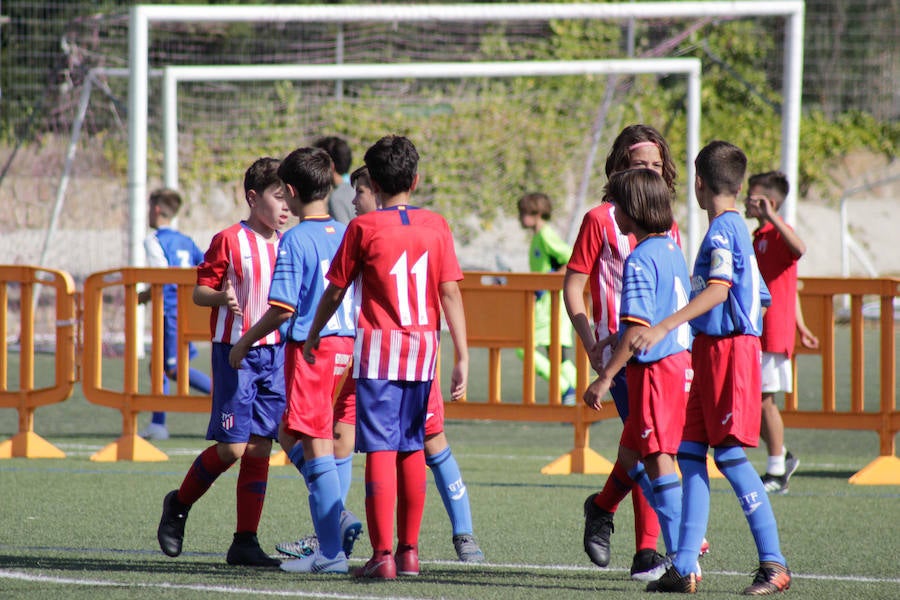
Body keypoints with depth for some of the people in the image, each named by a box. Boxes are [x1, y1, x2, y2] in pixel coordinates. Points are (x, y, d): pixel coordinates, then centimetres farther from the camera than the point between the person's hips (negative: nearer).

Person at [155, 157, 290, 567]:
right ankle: (179, 505, 19)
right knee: (232, 447, -7)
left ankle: (245, 541, 4)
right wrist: (223, 297, -24)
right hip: (235, 350, -5)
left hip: (275, 350, 5)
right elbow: (199, 291, -5)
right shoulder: (229, 241, -7)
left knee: (260, 447, 1)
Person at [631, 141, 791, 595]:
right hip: (711, 352, 10)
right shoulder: (737, 229, 17)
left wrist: (663, 327, -31)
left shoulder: (722, 230, -12)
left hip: (727, 349, -10)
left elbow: (718, 290, -24)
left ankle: (774, 564, -8)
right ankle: (685, 566, 4)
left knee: (729, 452, -10)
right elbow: (759, 297, 22)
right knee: (691, 452, 6)